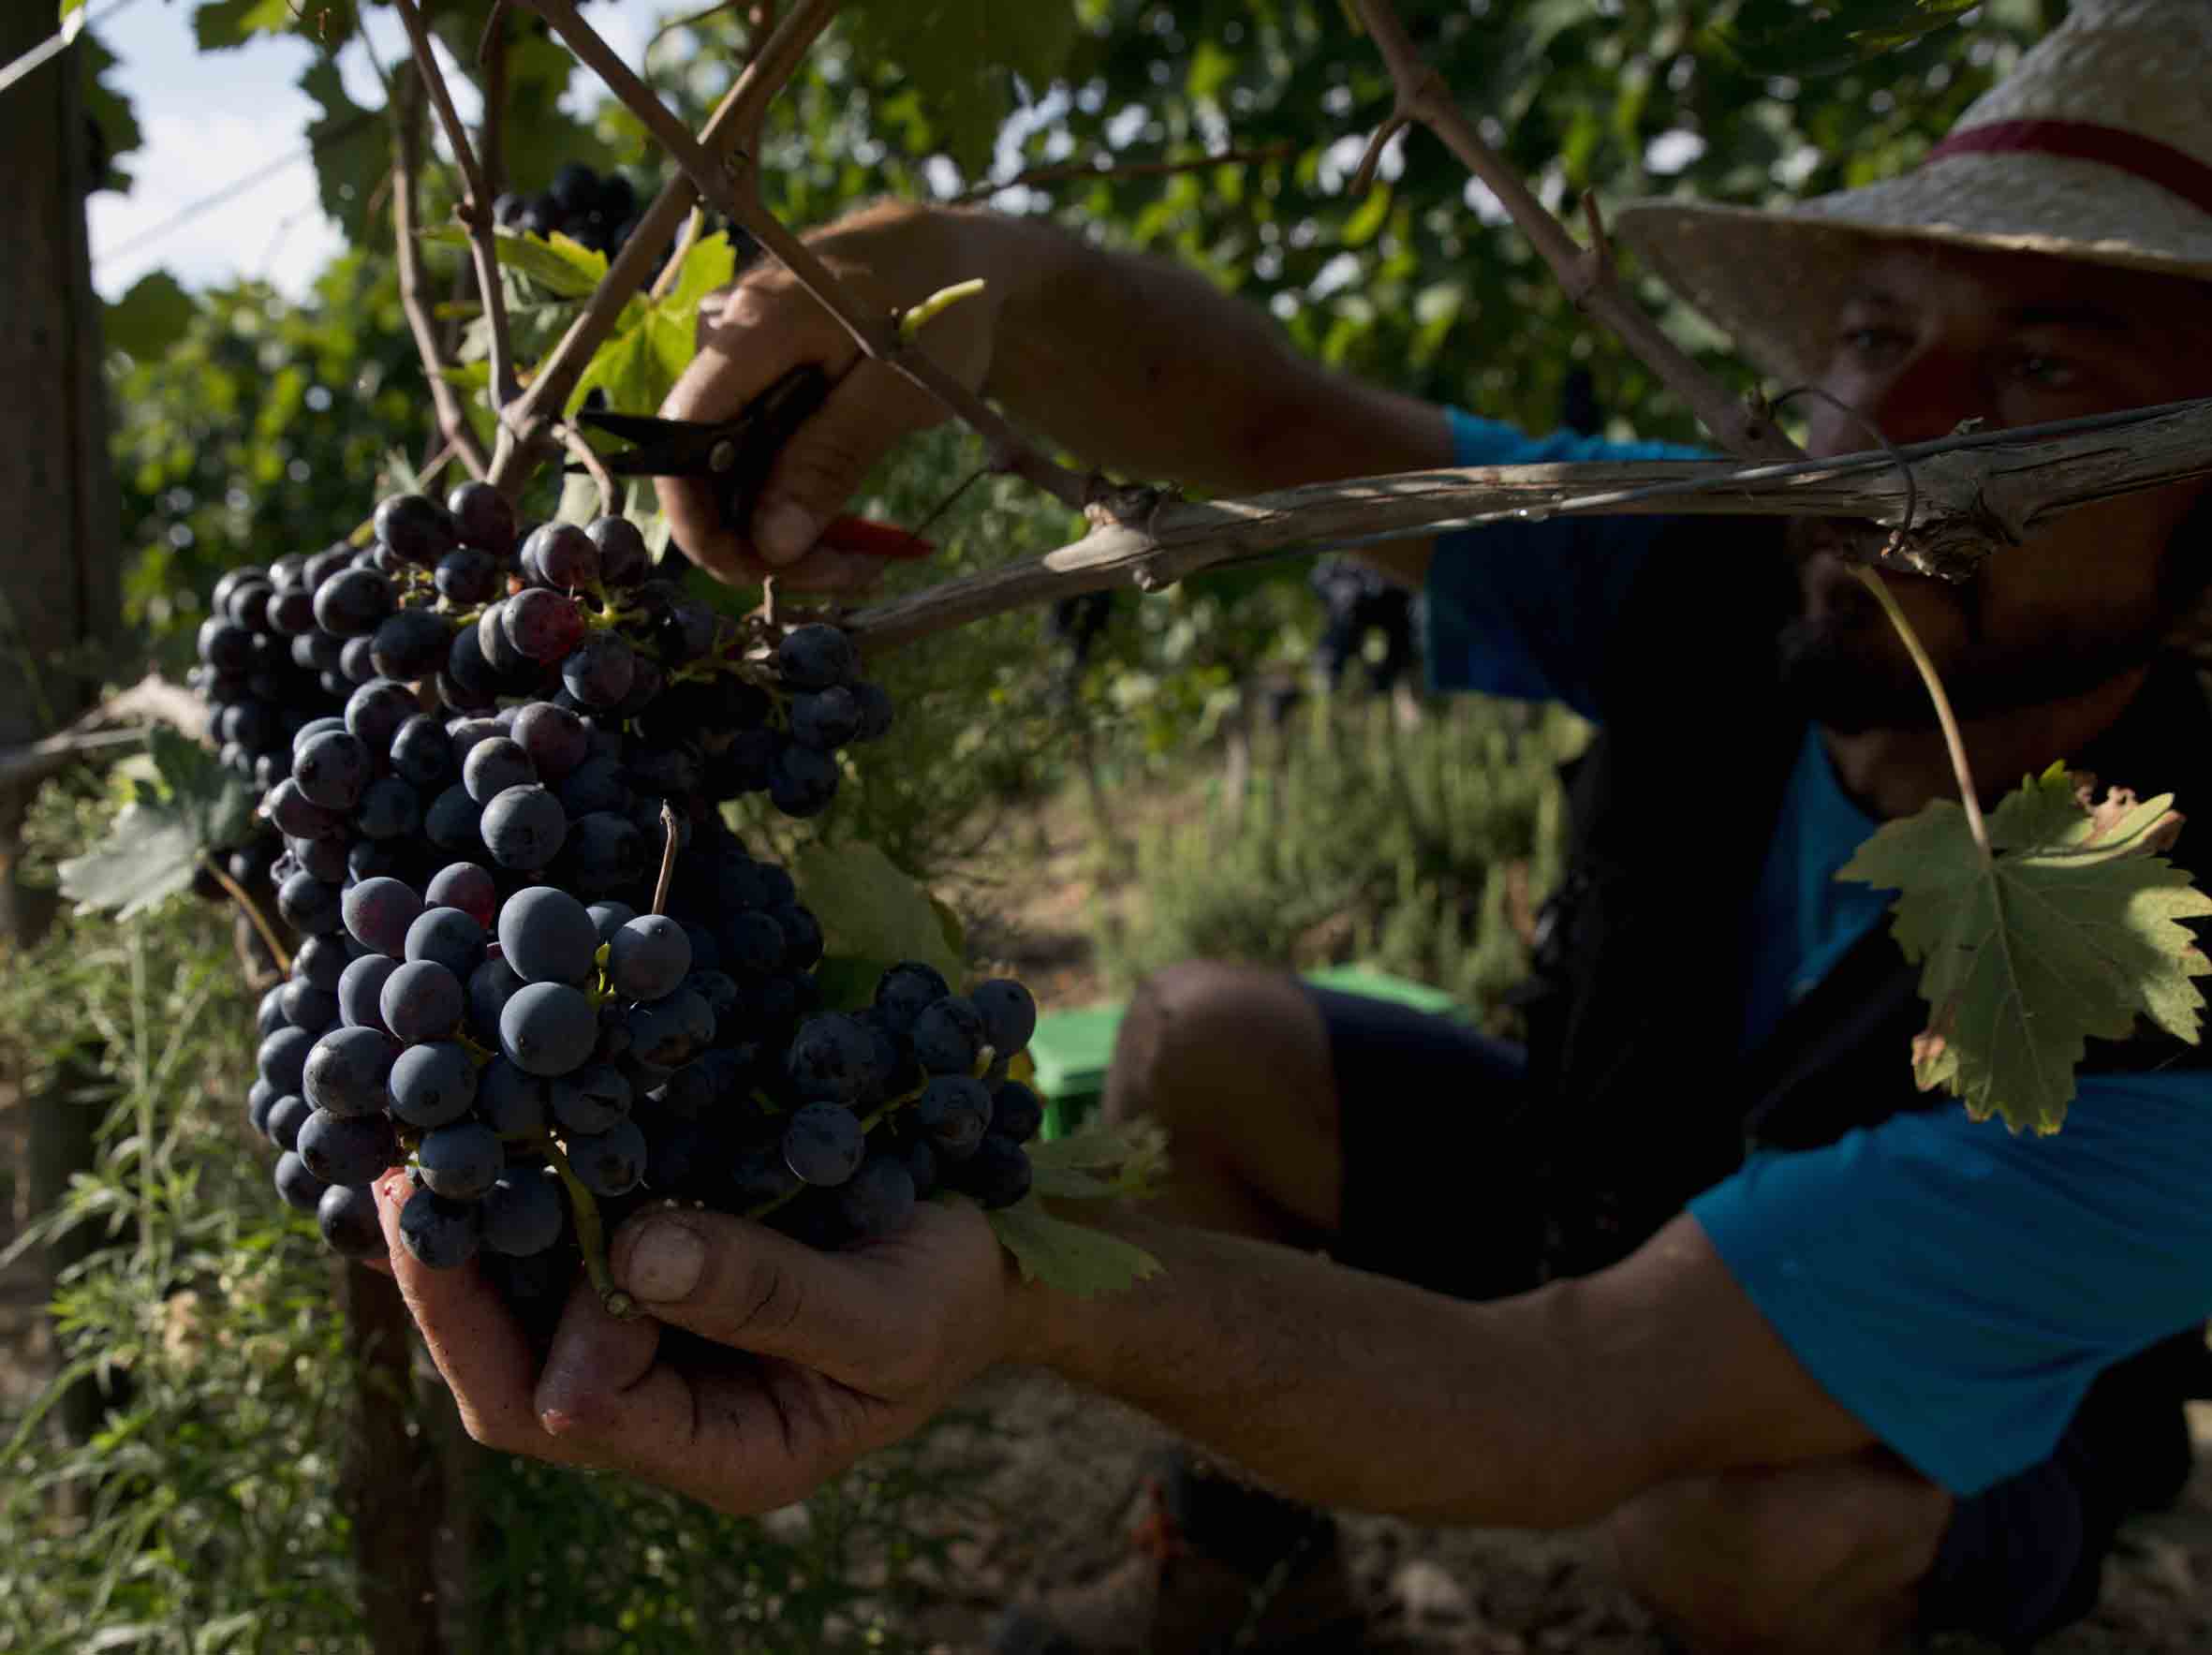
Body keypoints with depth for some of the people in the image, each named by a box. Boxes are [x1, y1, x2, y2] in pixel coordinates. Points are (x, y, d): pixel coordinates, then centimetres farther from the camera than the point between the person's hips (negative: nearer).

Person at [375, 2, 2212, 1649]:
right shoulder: (1720, 592, -22)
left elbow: (1599, 1407, -46)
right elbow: (1275, 425, -26)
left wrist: (1026, 1289, -63)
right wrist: (984, 276, -50)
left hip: (1965, 1440, -4)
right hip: (1605, 1200, 4)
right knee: (1201, 1038, -12)